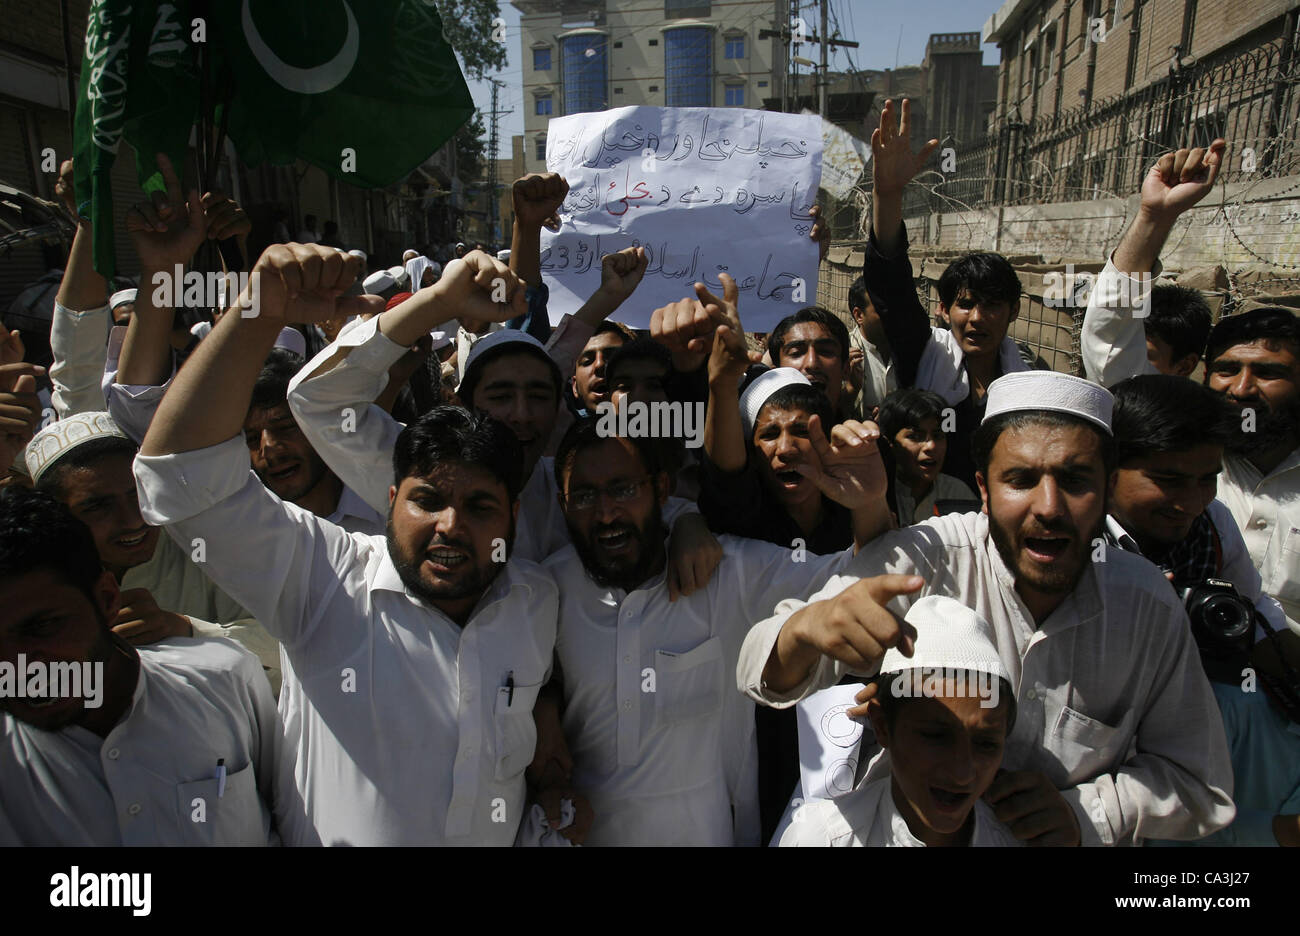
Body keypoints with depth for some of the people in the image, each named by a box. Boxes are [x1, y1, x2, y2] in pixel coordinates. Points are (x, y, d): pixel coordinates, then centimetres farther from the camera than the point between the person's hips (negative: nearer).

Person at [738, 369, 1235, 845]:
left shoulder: (1150, 604, -9)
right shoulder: (923, 561, -18)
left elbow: (1202, 783, 2)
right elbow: (771, 674, -23)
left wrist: (1084, 812, -14)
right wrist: (808, 626, -44)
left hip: (1071, 838, 3)